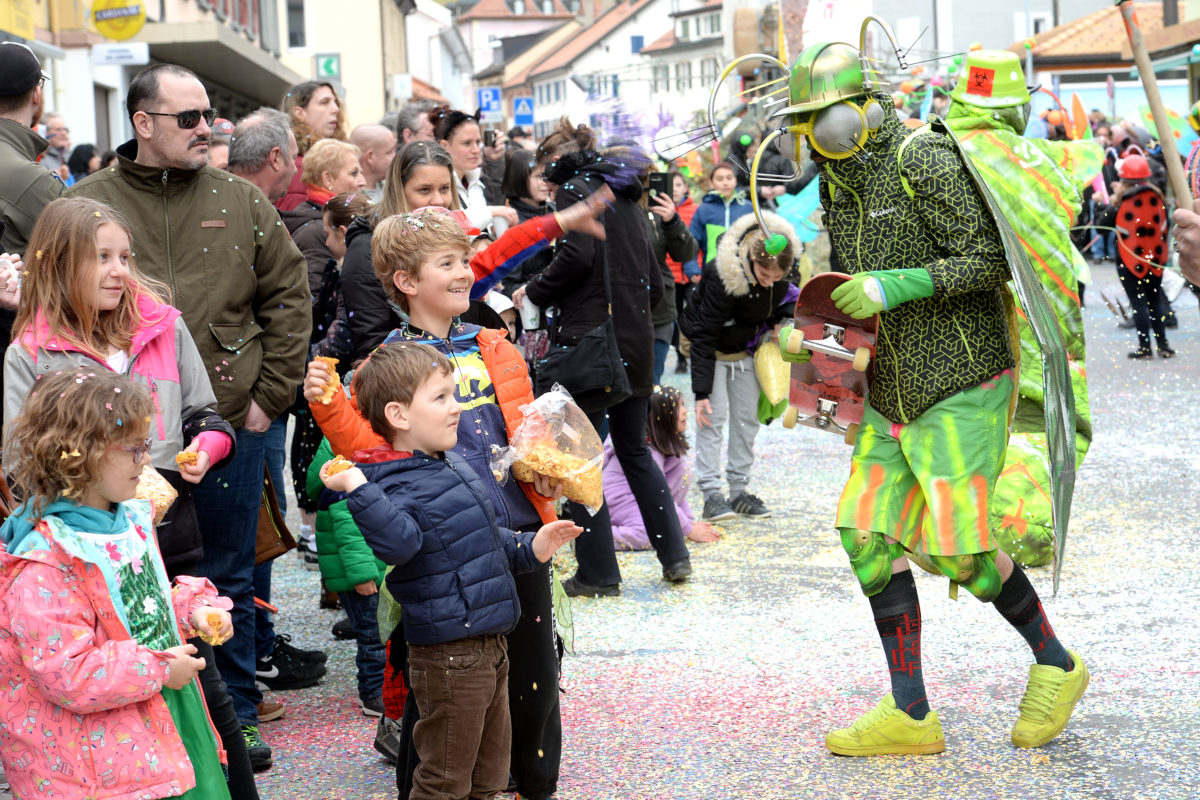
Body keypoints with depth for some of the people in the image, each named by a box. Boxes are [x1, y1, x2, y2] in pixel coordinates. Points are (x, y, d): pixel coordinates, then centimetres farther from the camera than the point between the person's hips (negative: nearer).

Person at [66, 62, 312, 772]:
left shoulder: (242, 202, 5)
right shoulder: (90, 204, 0)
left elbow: (289, 298, 7)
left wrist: (270, 396, 2)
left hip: (231, 424, 1)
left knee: (229, 580, 11)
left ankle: (238, 713, 25)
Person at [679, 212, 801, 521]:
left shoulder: (786, 269, -19)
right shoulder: (722, 276, -35)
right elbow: (704, 335, -29)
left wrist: (782, 321, -14)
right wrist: (701, 392, -29)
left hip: (746, 349, 5)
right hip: (712, 347, -5)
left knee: (748, 417, 4)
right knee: (713, 414, -13)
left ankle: (740, 490, 13)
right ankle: (711, 493, -10)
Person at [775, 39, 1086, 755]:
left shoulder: (925, 160, -14)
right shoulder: (838, 179, 11)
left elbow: (993, 259, -17)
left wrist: (897, 285, -24)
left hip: (962, 385, -8)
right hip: (892, 393, 8)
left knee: (956, 547, -9)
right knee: (869, 536, 1)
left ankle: (1057, 665, 16)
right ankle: (910, 715, 9)